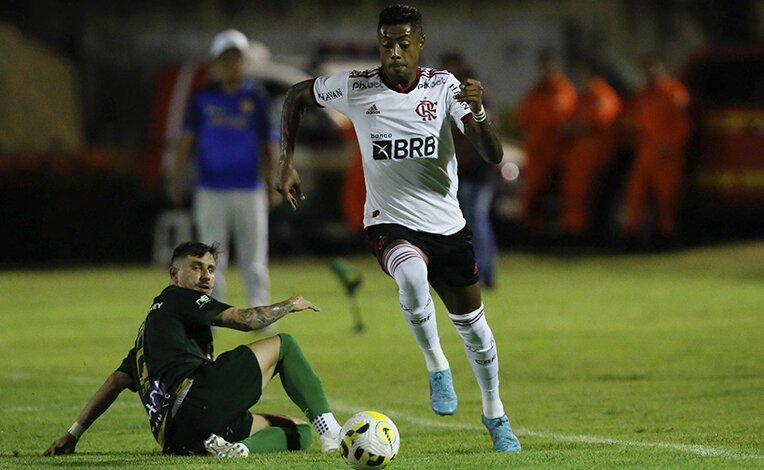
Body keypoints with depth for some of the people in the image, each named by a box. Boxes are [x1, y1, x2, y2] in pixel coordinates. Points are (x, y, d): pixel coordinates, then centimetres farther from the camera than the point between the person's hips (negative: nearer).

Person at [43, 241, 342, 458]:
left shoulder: (152, 326, 37)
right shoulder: (176, 298, 12)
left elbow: (116, 381, 34)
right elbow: (245, 320, 3)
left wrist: (73, 434, 35)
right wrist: (290, 305, 21)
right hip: (201, 399, -8)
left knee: (298, 432, 15)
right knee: (283, 344, 11)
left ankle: (234, 446, -16)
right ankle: (329, 431, -8)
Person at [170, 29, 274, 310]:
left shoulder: (255, 97, 5)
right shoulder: (202, 98, 5)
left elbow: (266, 146, 8)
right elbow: (186, 139, 3)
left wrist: (270, 185, 6)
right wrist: (177, 177, -8)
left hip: (249, 190, 0)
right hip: (211, 190, 0)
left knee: (254, 260, 0)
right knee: (212, 260, 2)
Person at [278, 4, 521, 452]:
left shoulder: (444, 86, -9)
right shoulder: (355, 87, -9)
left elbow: (493, 156, -14)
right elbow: (296, 95, 10)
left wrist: (478, 112, -33)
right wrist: (287, 162, 3)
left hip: (448, 225, 2)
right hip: (389, 223, -2)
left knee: (473, 326, 12)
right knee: (413, 274, -37)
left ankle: (495, 416, 37)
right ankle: (437, 365, -12)